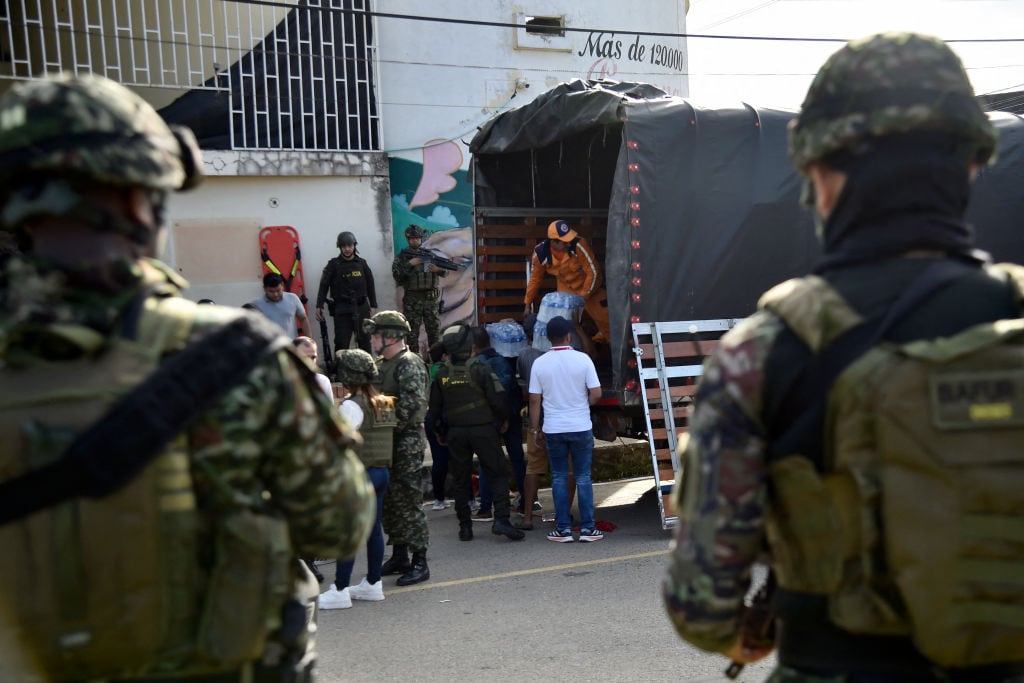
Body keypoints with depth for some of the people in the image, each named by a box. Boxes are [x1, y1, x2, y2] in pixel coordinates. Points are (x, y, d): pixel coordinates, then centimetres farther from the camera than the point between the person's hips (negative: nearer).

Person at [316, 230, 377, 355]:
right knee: (341, 343, -6)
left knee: (365, 341, 10)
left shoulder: (361, 263, 8)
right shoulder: (333, 265, -1)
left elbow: (370, 285, 12)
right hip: (342, 310, -3)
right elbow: (324, 286, -3)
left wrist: (373, 306, 9)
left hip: (361, 308, 3)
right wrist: (319, 306, -9)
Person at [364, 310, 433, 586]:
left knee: (407, 501, -6)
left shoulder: (410, 364, -14)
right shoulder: (380, 364, 15)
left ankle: (420, 562, 1)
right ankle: (399, 556, 25)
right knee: (388, 501, 14)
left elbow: (412, 404, -24)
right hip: (385, 442, 9)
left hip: (406, 442, -9)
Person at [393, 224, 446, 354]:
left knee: (434, 330, 5)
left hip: (431, 299, 2)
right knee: (412, 332, 0)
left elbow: (445, 272, 6)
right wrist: (409, 264, -17)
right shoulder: (402, 257, 5)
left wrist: (438, 269, -16)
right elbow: (397, 275, -7)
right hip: (411, 300, -2)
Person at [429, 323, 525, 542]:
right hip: (482, 430, -4)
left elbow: (435, 408, 7)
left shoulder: (442, 375, 2)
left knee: (461, 481, 11)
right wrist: (503, 419, 8)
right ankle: (501, 520, -10)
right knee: (498, 474, 2)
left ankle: (464, 526, 12)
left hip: (455, 433, 4)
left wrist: (441, 432, 21)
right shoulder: (480, 369, -10)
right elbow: (497, 399, -10)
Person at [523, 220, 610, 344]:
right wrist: (527, 304, -3)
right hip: (566, 287, 2)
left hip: (590, 285, -2)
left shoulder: (579, 245, -36)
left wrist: (584, 295, -23)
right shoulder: (540, 253, -25)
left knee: (603, 315, 5)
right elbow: (535, 278, -8)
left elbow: (593, 271, -26)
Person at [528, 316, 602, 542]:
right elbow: (596, 394, -8)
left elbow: (535, 400, -2)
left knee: (559, 478, 9)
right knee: (583, 477, 7)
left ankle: (563, 530, 9)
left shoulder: (539, 363, -4)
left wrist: (535, 430, 7)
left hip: (553, 429, 1)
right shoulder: (582, 359, -7)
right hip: (581, 427, -1)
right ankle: (587, 528, 7)